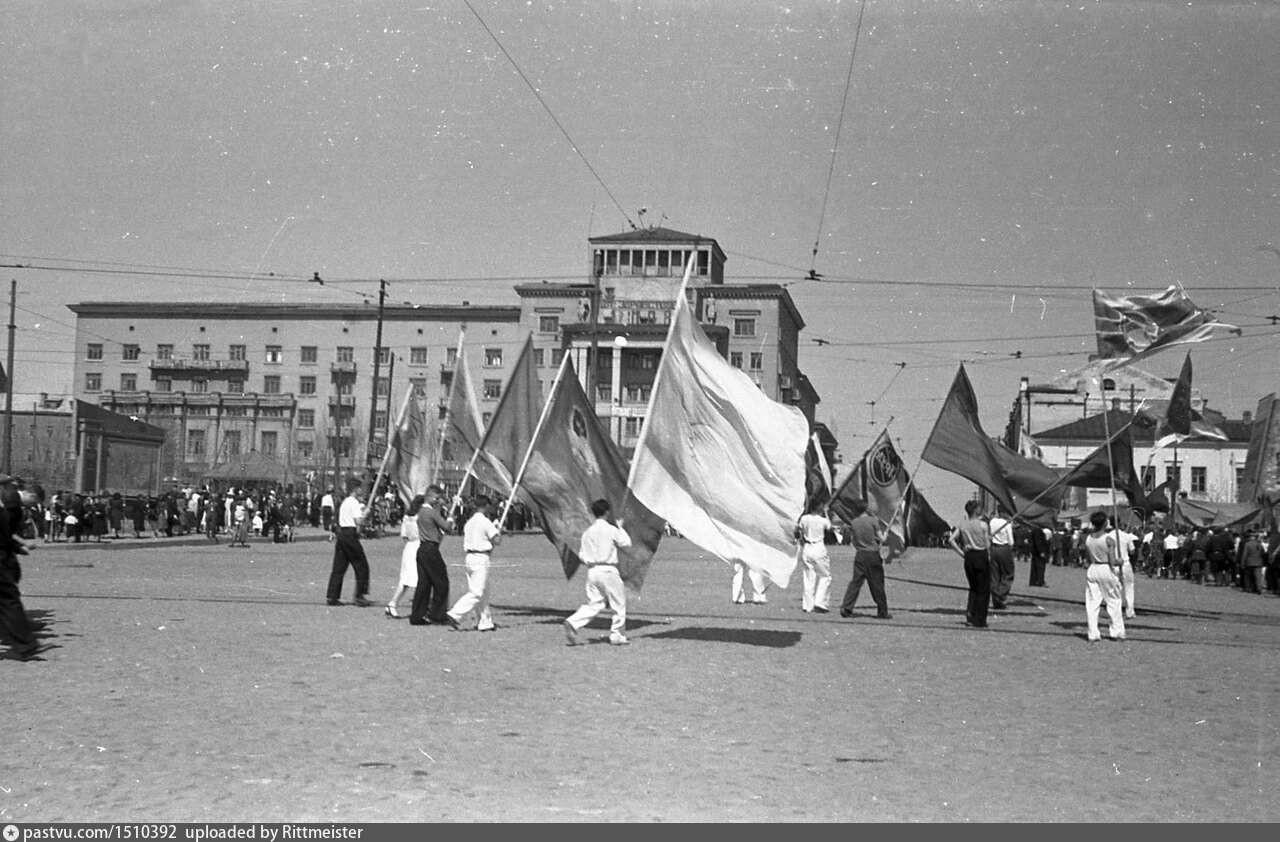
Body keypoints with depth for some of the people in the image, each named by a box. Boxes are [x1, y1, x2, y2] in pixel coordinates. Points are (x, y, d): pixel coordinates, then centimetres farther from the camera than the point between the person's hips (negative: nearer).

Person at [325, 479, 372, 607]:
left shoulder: (344, 502, 19)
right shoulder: (354, 502, -10)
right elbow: (358, 520, -17)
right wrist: (365, 512, 0)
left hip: (341, 533, 9)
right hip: (351, 535, -9)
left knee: (339, 567, 8)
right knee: (361, 566, -1)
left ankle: (332, 596, 6)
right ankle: (360, 596, -2)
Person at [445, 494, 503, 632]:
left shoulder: (469, 522, 13)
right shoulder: (485, 522, -11)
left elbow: (464, 544, 14)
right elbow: (497, 541, -12)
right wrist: (499, 531, 7)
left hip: (470, 557, 9)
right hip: (481, 558, -9)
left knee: (483, 593, 13)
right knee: (476, 593, -7)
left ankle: (485, 622, 14)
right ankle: (454, 614, -15)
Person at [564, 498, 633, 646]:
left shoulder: (587, 531, 6)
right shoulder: (611, 530, -9)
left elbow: (581, 554, 7)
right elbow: (626, 543, 4)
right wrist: (620, 527, 16)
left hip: (592, 571, 5)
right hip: (608, 570, -5)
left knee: (593, 603, 10)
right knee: (619, 603, 8)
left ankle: (573, 623, -11)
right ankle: (618, 636, 12)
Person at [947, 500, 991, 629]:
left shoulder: (962, 525, 3)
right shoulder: (983, 525, -10)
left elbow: (951, 540, -2)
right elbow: (987, 544, -10)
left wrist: (961, 553, 2)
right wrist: (988, 556, 5)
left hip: (968, 557, 5)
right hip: (981, 556, -4)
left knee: (973, 588, 21)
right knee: (983, 589, 6)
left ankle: (970, 613, 3)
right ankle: (979, 621, 7)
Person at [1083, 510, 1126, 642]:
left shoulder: (1088, 539, 0)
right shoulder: (1109, 539, -15)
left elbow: (1088, 558, 5)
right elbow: (1113, 562, -19)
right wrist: (1120, 561, 1)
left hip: (1092, 570, 4)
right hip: (1107, 571, -4)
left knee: (1092, 603, 6)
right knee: (1114, 601, 11)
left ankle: (1093, 634, 5)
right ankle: (1117, 632, 17)